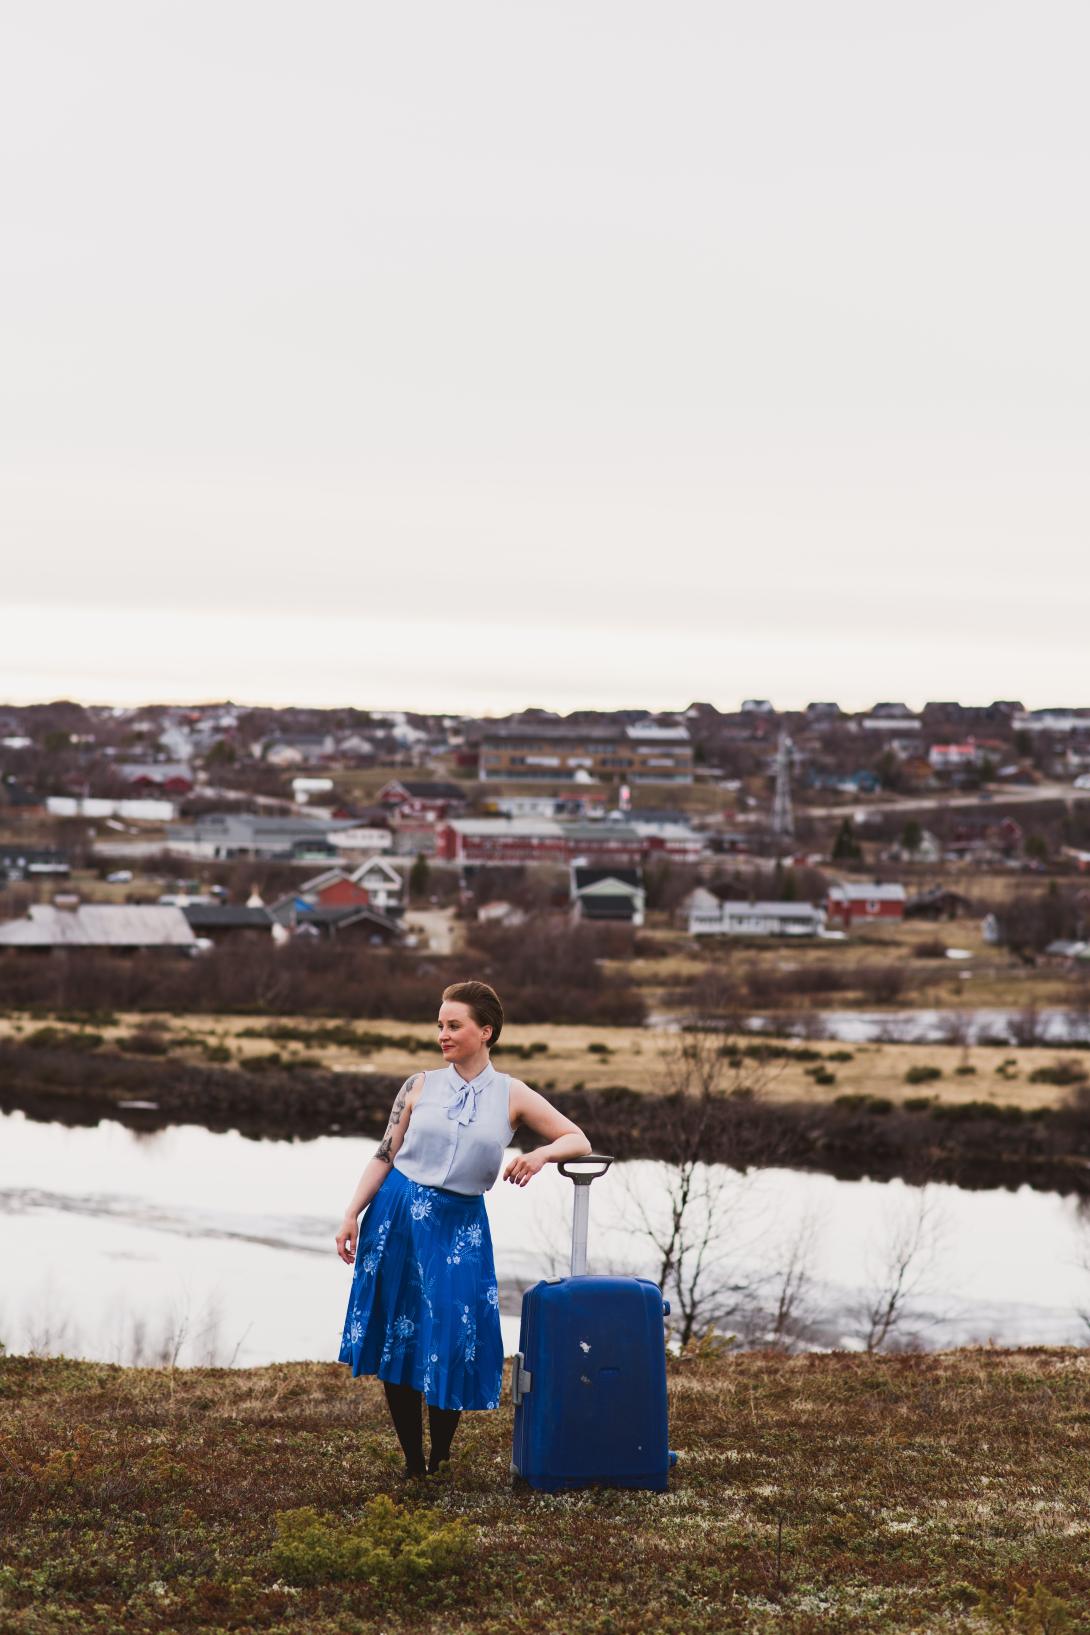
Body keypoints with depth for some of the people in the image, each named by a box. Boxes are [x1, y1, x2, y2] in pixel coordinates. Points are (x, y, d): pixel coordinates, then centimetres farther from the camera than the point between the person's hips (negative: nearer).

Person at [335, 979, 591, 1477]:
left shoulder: (511, 1096, 2)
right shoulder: (420, 1086, 4)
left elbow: (578, 1141, 1)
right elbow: (384, 1156, 5)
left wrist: (541, 1154, -19)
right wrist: (352, 1214, -4)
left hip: (460, 1227, -1)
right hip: (397, 1219, 1)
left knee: (451, 1342, -8)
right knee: (396, 1342, 3)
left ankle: (439, 1463, 9)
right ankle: (413, 1464, 14)